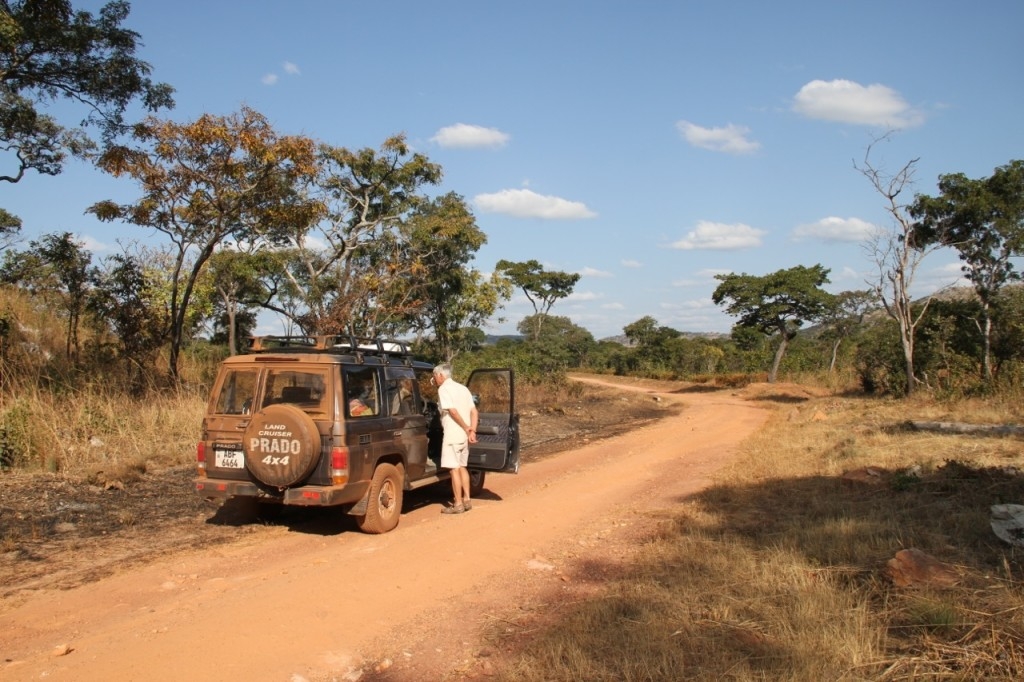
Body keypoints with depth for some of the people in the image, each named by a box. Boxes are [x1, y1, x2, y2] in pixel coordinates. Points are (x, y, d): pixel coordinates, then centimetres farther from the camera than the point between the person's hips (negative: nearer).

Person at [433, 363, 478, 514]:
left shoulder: (444, 389, -8)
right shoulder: (462, 388, 17)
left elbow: (452, 411, -18)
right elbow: (474, 412, 10)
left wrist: (466, 428, -12)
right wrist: (472, 430, 0)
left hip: (452, 434, -8)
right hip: (464, 434, 8)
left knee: (455, 468, -3)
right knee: (462, 466, 17)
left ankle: (458, 504, 0)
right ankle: (466, 500, 20)